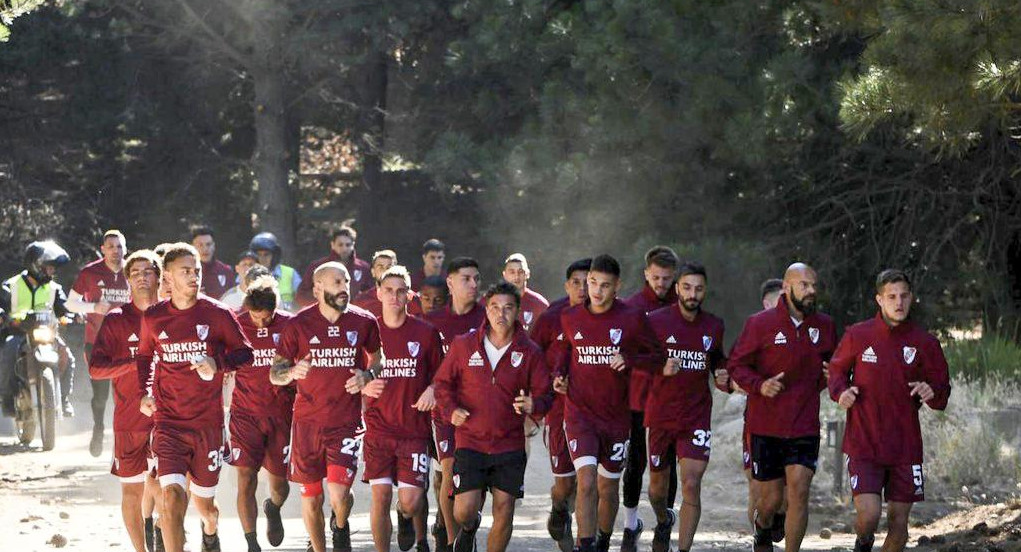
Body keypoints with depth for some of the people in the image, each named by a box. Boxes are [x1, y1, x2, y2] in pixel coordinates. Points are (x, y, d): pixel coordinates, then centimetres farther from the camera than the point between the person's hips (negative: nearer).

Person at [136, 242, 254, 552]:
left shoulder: (217, 314, -3)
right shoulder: (153, 318, 3)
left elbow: (245, 352, 3)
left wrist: (218, 364, -16)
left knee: (202, 501, 12)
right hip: (168, 420, 0)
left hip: (208, 422, 0)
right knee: (171, 494, -19)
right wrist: (144, 392, 6)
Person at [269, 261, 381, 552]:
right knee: (311, 497, 5)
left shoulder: (364, 323, 1)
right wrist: (293, 372, -19)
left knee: (339, 493, -14)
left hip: (346, 422, -1)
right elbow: (275, 373, 4)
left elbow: (378, 360, 17)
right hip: (307, 422, 1)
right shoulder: (299, 324, -2)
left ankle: (340, 527, 20)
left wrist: (365, 376, -6)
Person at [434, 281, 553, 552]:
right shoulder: (464, 346, 0)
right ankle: (469, 528, 28)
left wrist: (533, 405, -20)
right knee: (464, 510, -8)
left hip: (510, 445, 1)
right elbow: (443, 382, 11)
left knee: (504, 511, 0)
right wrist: (451, 410, -7)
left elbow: (544, 394, 3)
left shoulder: (530, 352, 0)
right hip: (470, 441, -1)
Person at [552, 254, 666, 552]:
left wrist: (629, 360, -16)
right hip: (580, 413, -1)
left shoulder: (632, 319, -5)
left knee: (609, 488, 13)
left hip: (616, 415, 1)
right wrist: (559, 376, 2)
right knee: (586, 480, -19)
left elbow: (658, 357, 2)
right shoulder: (570, 318, 1)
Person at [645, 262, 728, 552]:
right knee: (658, 482, 14)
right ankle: (663, 521, 47)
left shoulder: (714, 326, 4)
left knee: (692, 484, -13)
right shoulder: (656, 321, -6)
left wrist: (723, 378, -1)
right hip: (660, 415, -1)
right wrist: (661, 369, -22)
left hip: (697, 417, 1)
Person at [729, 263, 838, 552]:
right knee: (771, 498, 7)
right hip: (766, 426, -2)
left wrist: (827, 379, 1)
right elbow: (736, 364, -1)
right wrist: (760, 385, -18)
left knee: (799, 490, -12)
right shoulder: (760, 324, -5)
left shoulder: (824, 326, 6)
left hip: (805, 427, 2)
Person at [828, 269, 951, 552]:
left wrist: (931, 393, -17)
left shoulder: (925, 343, 1)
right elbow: (837, 370, 15)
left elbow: (943, 397, 6)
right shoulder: (857, 335, -1)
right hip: (863, 444, -2)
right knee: (869, 514, -14)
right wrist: (841, 392, -7)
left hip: (905, 447, 2)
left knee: (899, 522, 4)